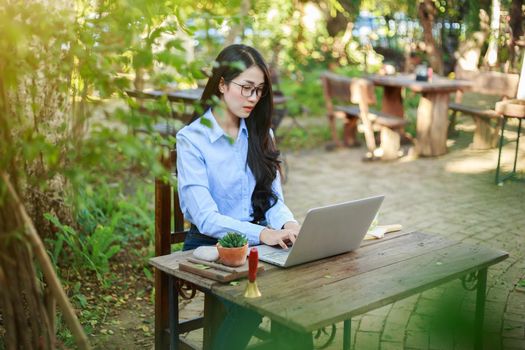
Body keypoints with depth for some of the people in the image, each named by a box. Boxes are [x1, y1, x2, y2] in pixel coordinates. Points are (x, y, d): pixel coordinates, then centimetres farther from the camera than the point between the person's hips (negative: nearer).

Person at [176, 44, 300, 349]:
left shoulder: (261, 133, 9)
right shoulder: (191, 139, -9)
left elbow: (273, 197, 7)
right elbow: (206, 219, -18)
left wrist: (288, 223, -16)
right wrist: (263, 234, -32)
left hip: (258, 243, 4)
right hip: (209, 247, -4)